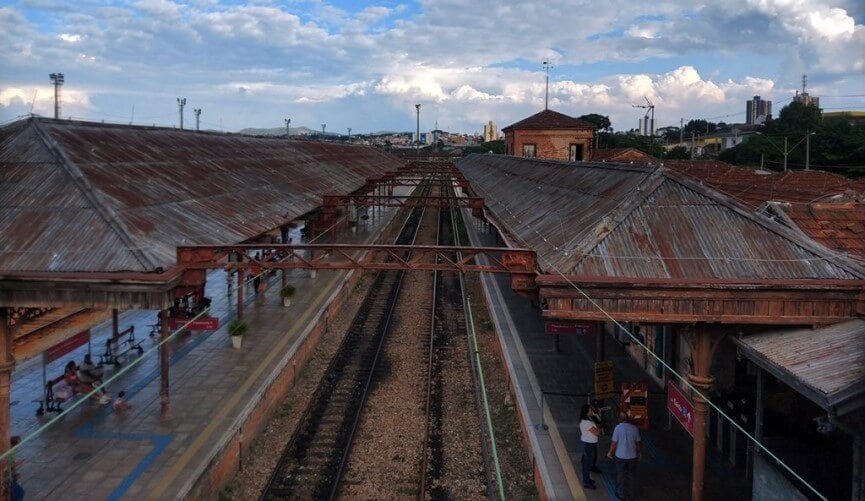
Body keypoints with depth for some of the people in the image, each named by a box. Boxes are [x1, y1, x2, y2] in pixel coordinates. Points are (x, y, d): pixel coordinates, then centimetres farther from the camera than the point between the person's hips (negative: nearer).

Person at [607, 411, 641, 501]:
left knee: (620, 476, 14)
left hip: (620, 456, -3)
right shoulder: (634, 428, -6)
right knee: (630, 476, 16)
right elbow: (637, 442, 3)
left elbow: (614, 442, -12)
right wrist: (639, 452, 20)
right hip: (632, 456, 3)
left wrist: (610, 452, 4)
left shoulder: (618, 428, -16)